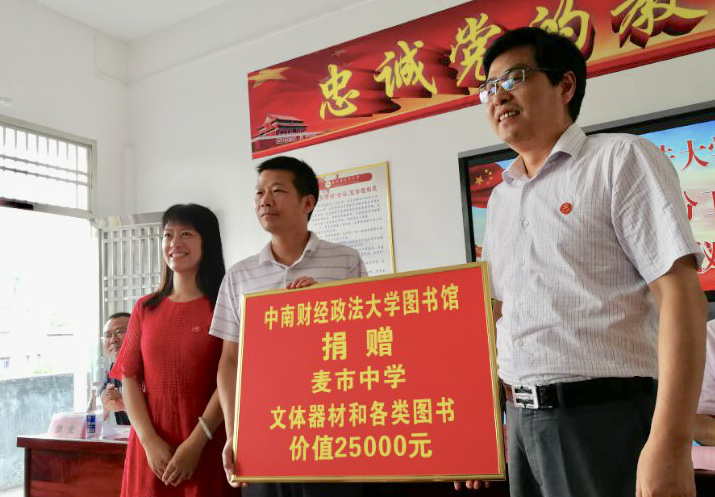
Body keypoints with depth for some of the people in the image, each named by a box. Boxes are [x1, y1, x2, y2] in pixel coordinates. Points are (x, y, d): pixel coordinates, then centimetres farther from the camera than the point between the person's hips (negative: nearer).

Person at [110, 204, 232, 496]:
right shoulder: (145, 308, 8)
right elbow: (129, 378, 4)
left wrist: (195, 443, -15)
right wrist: (150, 440, -8)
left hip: (207, 447, -3)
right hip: (150, 448, 4)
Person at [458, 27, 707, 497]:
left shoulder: (620, 159, -5)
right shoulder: (501, 197, 12)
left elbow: (680, 296, -13)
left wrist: (671, 444, -20)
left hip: (606, 416, -5)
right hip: (520, 421, 6)